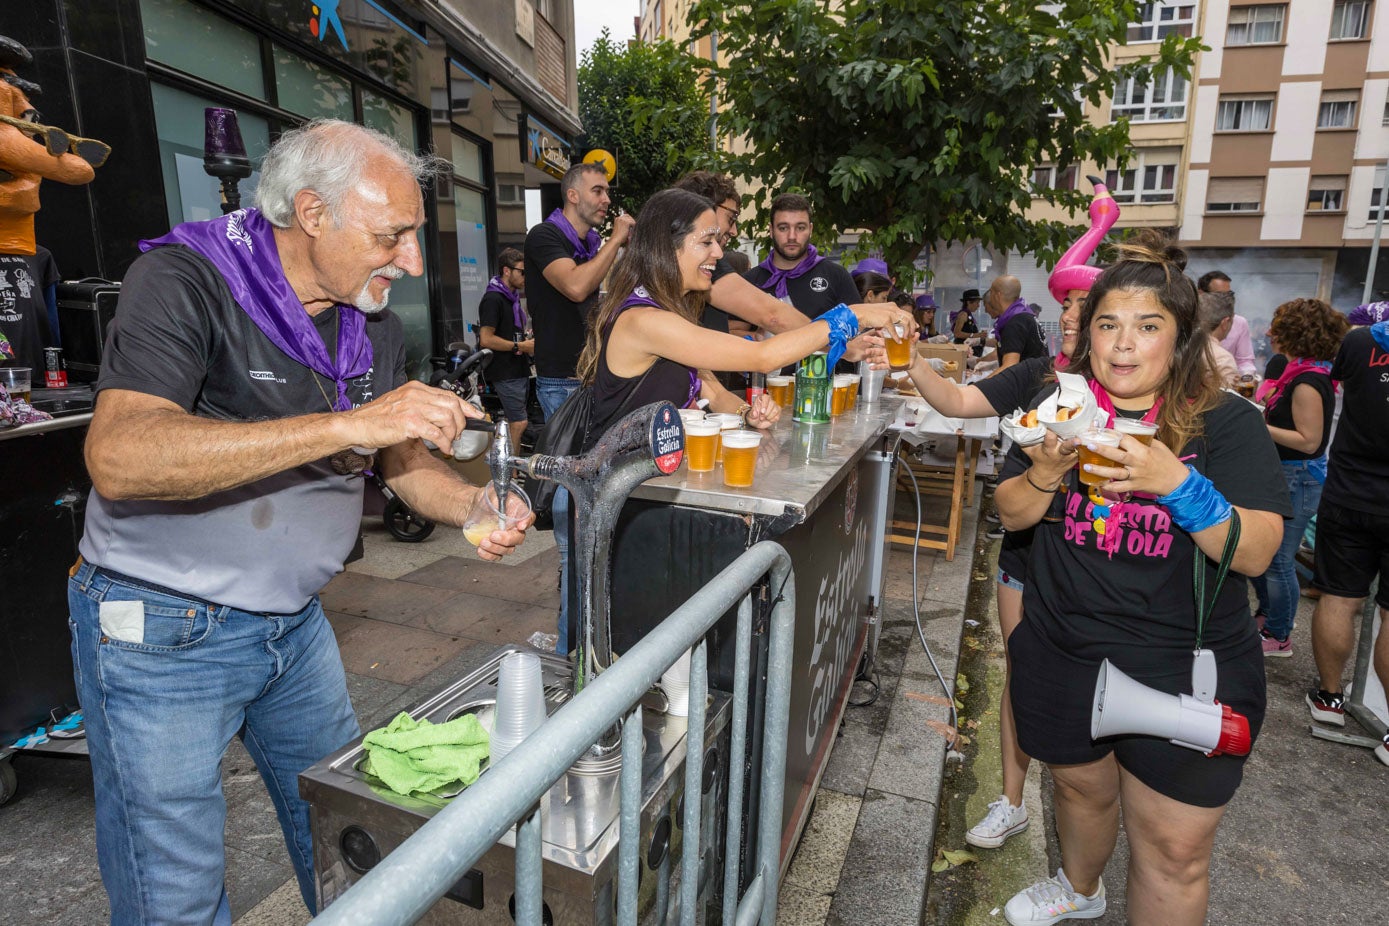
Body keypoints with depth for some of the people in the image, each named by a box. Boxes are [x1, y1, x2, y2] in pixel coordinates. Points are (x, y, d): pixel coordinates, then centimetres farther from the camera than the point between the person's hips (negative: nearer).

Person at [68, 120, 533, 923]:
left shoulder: (377, 328, 2)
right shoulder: (186, 279, -18)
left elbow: (404, 460, 9)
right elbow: (119, 458, -33)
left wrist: (470, 505, -13)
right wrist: (349, 425, -38)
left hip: (296, 620, 6)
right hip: (162, 630, -5)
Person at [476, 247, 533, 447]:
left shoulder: (512, 297, 18)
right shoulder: (493, 299, -14)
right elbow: (486, 339, -22)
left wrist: (529, 340, 12)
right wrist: (520, 346, -17)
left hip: (520, 370, 10)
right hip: (505, 373, -10)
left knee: (516, 422, 13)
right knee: (519, 423, -12)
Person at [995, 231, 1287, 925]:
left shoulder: (1227, 424, -9)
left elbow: (1255, 553, -16)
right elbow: (1011, 513, 0)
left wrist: (1176, 484, -32)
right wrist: (1047, 473, -20)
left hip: (1185, 675, -2)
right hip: (1063, 657, 3)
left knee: (1173, 854, 7)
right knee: (1083, 790, 25)